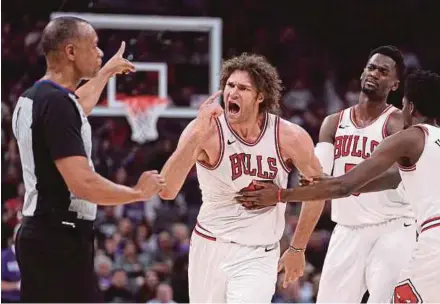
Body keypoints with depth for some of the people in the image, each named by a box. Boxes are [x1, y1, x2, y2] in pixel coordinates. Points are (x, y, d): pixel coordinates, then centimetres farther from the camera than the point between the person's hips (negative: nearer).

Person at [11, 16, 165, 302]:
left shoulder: (31, 99, 12)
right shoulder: (57, 103, -18)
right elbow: (83, 184, -25)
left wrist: (106, 73, 51)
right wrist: (139, 192, -10)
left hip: (39, 234, 10)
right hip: (61, 239, -10)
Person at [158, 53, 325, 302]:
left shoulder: (290, 137, -12)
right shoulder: (207, 131, -17)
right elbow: (167, 192, -28)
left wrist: (298, 248, 11)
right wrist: (196, 135, -37)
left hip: (259, 255, -1)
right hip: (211, 248, 1)